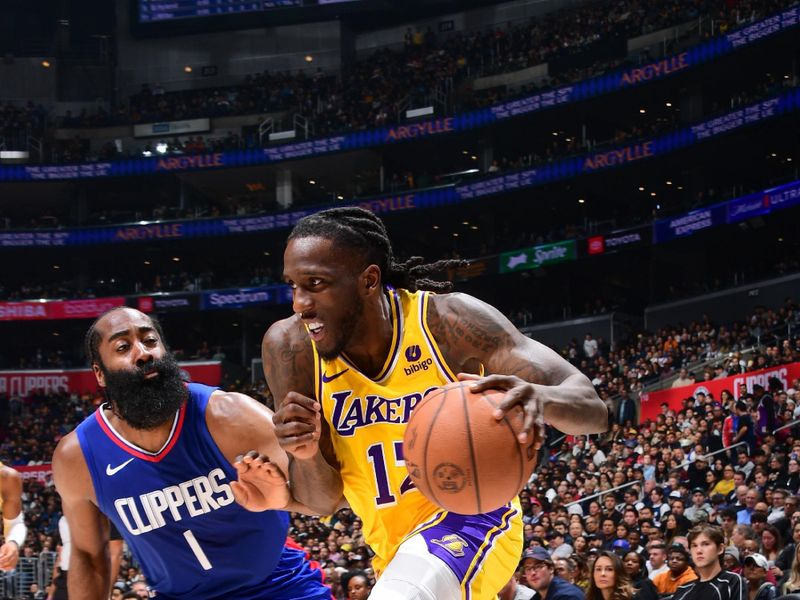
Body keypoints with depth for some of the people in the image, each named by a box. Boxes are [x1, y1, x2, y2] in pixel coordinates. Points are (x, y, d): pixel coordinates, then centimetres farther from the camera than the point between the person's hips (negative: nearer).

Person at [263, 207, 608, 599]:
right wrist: (307, 455, -30)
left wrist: (539, 397, -46)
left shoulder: (447, 320, -21)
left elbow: (592, 409, -23)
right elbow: (323, 500, -7)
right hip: (395, 551, 5)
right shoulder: (289, 346, -14)